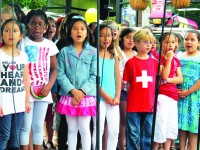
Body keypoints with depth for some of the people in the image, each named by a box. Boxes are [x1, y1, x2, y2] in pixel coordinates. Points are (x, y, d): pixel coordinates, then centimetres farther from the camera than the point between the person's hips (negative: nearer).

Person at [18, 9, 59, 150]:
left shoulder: (50, 45, 6)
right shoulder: (23, 43, -2)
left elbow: (54, 68, 9)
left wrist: (49, 85, -7)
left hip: (43, 91, 3)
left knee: (38, 126, 10)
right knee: (25, 126, -1)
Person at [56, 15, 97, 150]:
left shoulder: (93, 52, 0)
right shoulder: (64, 52, 3)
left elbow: (94, 75, -4)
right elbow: (60, 74, -2)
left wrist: (82, 92, -13)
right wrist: (73, 91, -14)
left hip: (87, 96, -1)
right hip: (69, 96, 1)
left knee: (84, 129, 2)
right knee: (72, 129, 9)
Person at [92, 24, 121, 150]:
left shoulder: (114, 57, 14)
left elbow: (118, 78, 11)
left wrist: (117, 97, -2)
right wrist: (105, 95, -12)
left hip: (113, 99, 5)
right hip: (99, 97, -5)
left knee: (114, 130, 4)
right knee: (99, 129, -3)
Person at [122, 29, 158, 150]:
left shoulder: (155, 62, 7)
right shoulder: (131, 62, -2)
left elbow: (159, 81, 13)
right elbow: (125, 83, 2)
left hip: (149, 104, 3)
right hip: (133, 105, -3)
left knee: (148, 133, 12)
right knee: (133, 134, 3)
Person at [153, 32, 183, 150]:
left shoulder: (176, 60, 15)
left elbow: (180, 79, 5)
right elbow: (164, 76, -16)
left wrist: (168, 80, -11)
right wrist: (169, 58, -14)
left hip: (173, 96, 7)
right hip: (162, 95, -7)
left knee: (172, 127, 9)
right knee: (160, 125, -9)